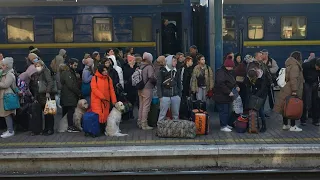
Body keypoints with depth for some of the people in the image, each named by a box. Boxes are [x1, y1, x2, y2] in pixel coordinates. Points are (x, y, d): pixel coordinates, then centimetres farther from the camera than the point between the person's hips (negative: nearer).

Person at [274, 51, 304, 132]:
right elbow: (293, 79, -22)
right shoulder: (295, 66, -14)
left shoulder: (290, 65, 17)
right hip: (291, 91, -10)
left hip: (287, 90, 10)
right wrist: (294, 90, -24)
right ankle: (293, 126, 2)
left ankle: (285, 125, 20)